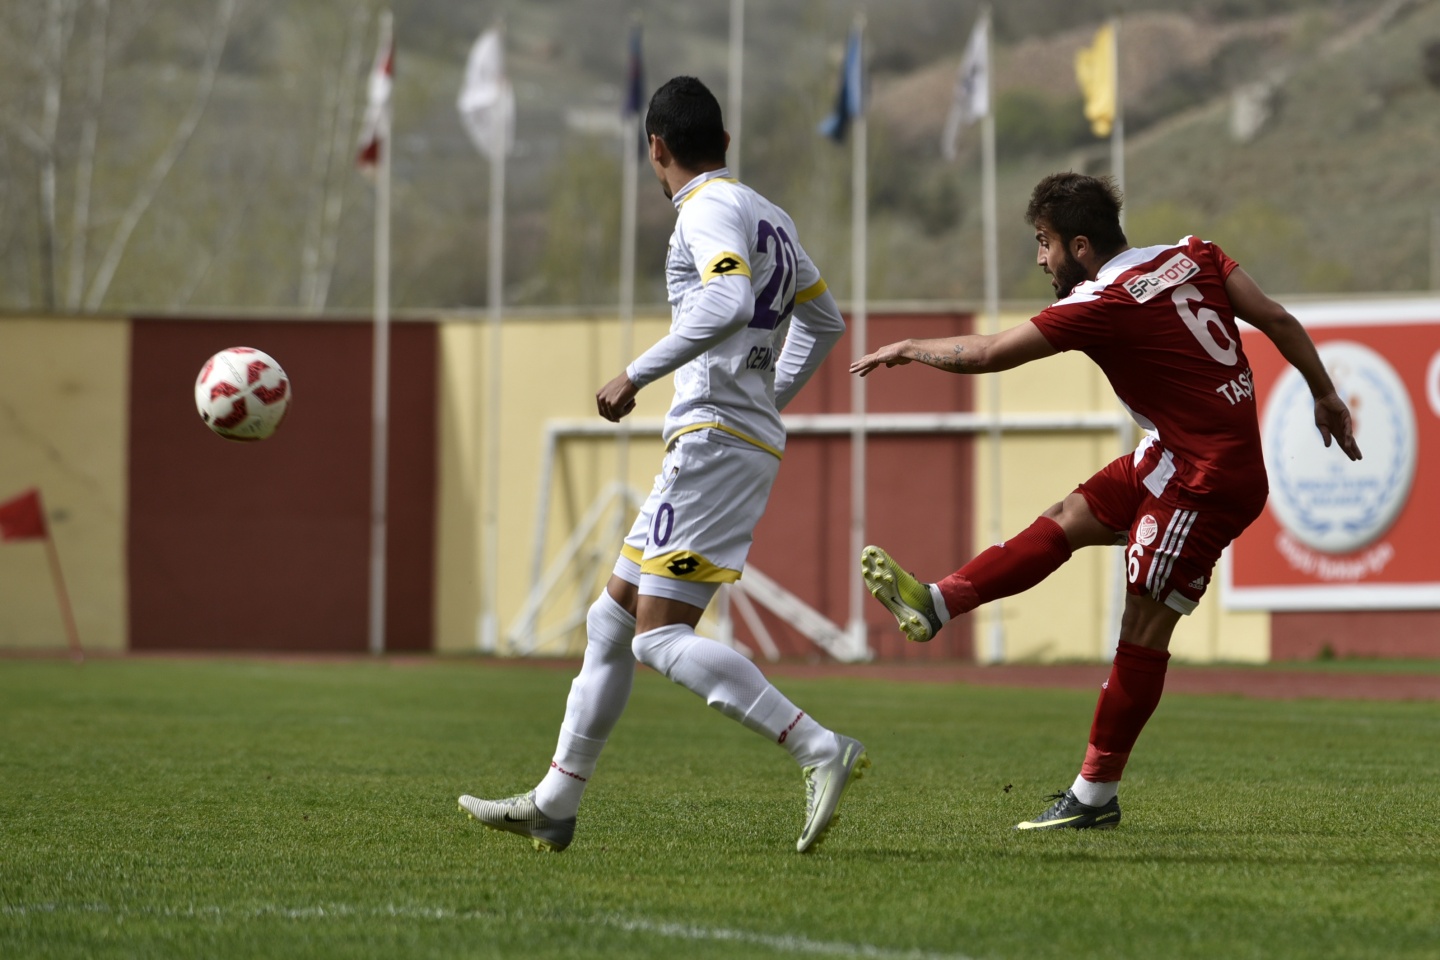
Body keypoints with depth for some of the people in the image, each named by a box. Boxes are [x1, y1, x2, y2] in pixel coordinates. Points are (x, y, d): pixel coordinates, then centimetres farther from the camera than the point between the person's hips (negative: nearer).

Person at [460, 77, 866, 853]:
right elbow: (824, 321, 29)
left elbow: (727, 301, -29)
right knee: (612, 618, 14)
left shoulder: (710, 209, -10)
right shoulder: (768, 216, 19)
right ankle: (553, 806, 19)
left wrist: (638, 374, -23)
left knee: (661, 637, -14)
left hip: (714, 437, -10)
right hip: (754, 435, 10)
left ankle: (821, 752, -23)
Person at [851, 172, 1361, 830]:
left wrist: (906, 350, 4)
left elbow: (985, 355, -12)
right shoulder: (1192, 256, 4)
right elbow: (1276, 319, 5)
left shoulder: (1102, 305, -17)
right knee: (1069, 518, 11)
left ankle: (1096, 795, 3)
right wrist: (1324, 396, 16)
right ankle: (936, 604, 15)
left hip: (1208, 482, -9)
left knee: (1145, 626, -3)